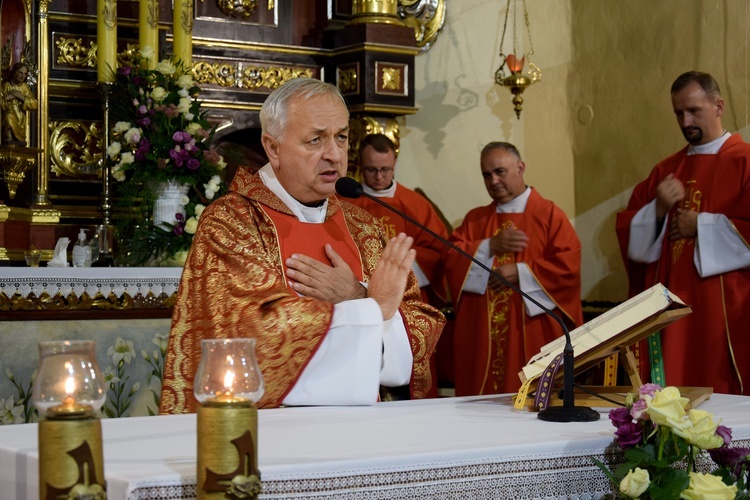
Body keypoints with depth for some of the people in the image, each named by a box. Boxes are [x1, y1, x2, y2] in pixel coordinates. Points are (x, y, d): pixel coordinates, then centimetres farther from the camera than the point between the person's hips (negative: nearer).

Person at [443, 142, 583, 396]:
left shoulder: (549, 214, 3)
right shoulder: (475, 219, 16)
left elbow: (569, 264, -8)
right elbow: (450, 258, 2)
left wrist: (521, 272, -11)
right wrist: (490, 247, -9)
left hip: (531, 336, -3)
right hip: (481, 336, 3)